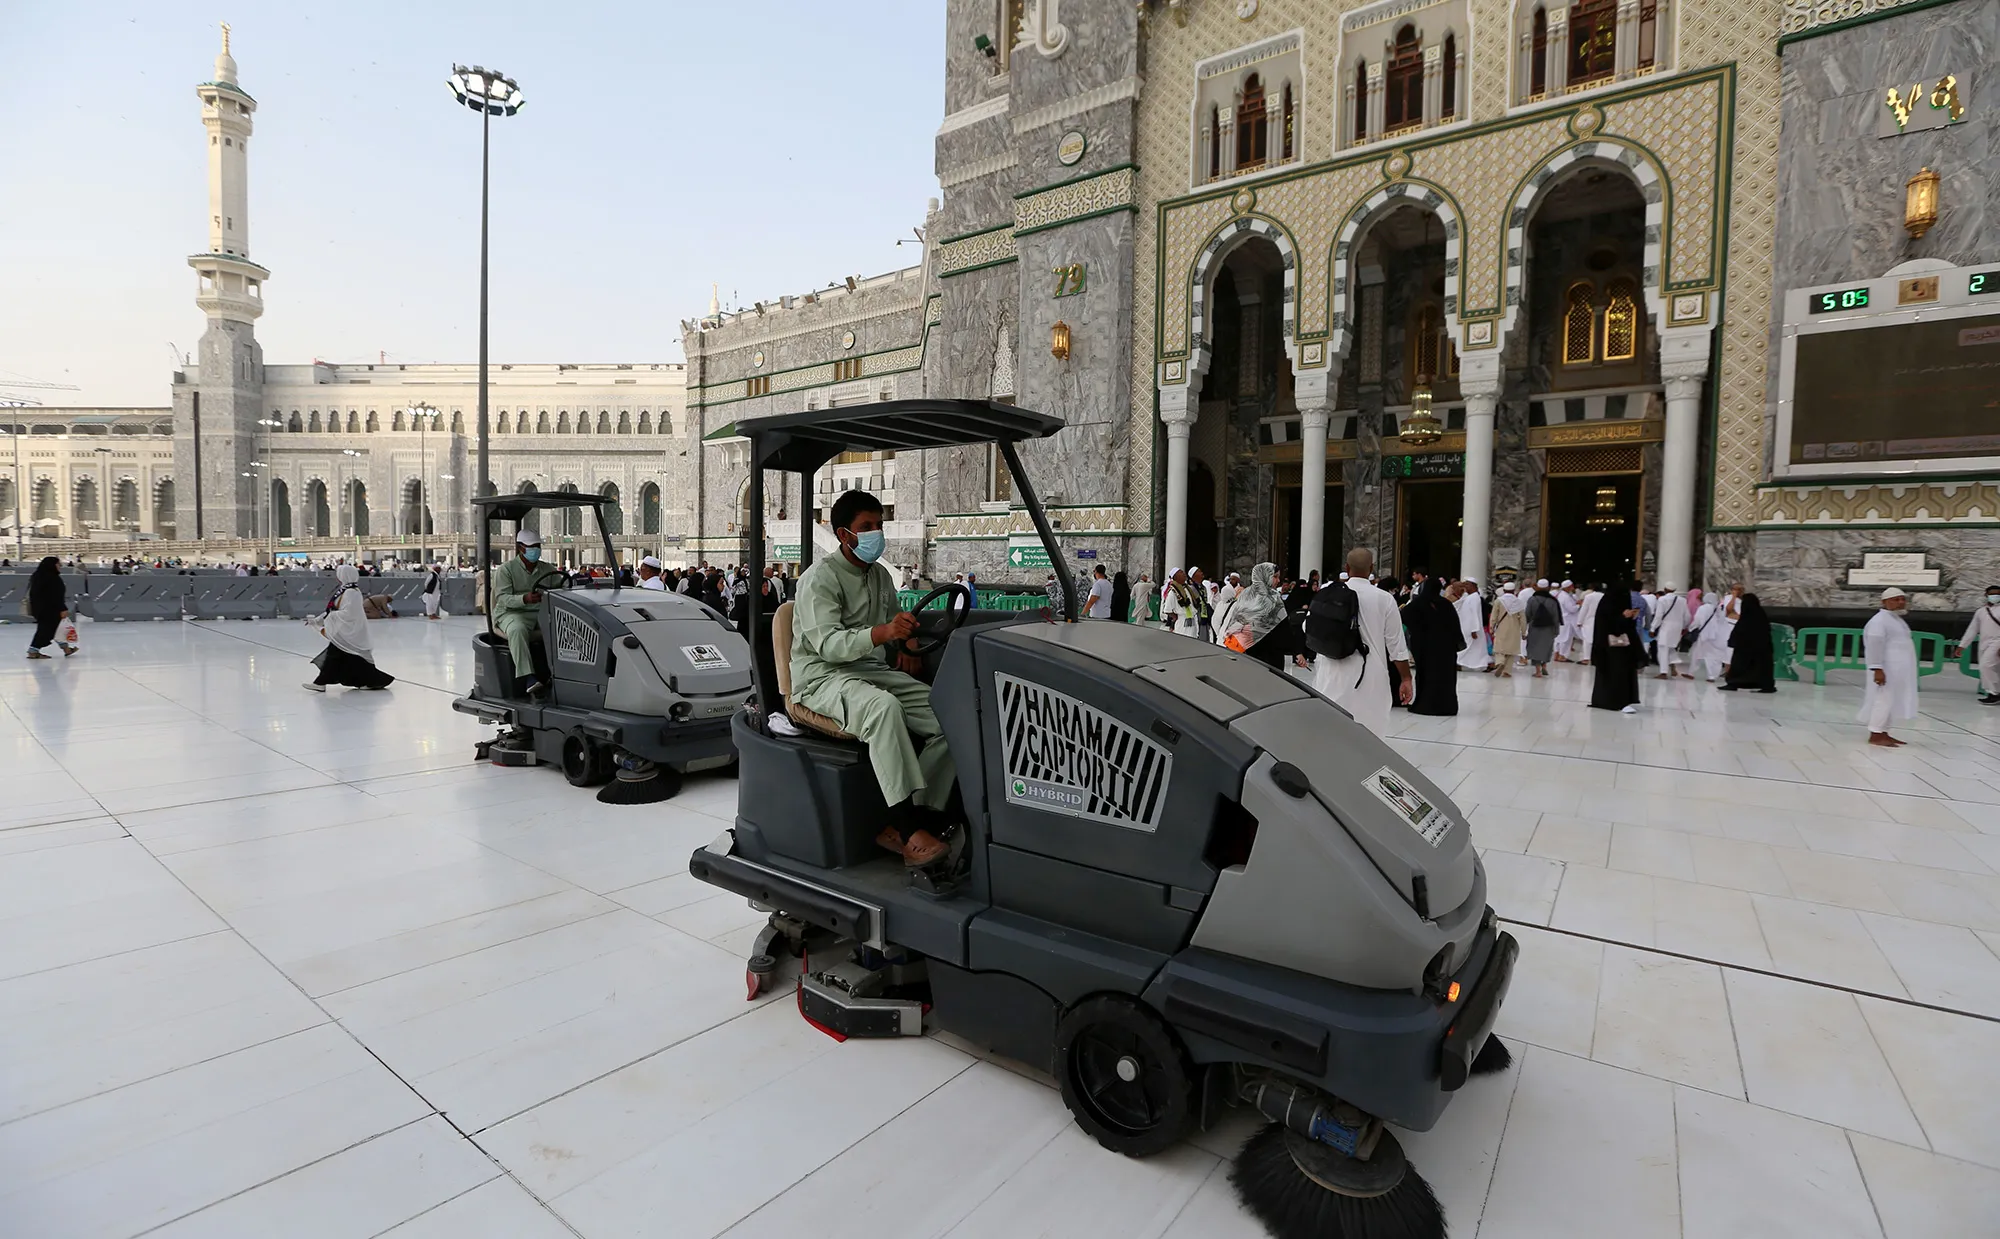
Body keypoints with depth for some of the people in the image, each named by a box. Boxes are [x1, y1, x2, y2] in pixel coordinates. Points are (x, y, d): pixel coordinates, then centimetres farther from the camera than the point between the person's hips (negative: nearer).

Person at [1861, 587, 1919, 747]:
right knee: (1884, 699, -9)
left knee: (1891, 701, 11)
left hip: (1898, 670, 10)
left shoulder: (1897, 619, 18)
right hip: (1887, 670, -10)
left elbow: (1899, 644, 25)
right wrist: (1877, 668, -28)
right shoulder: (1880, 620, -14)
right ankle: (1875, 735, -6)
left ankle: (1883, 733, 17)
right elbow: (1874, 645, -22)